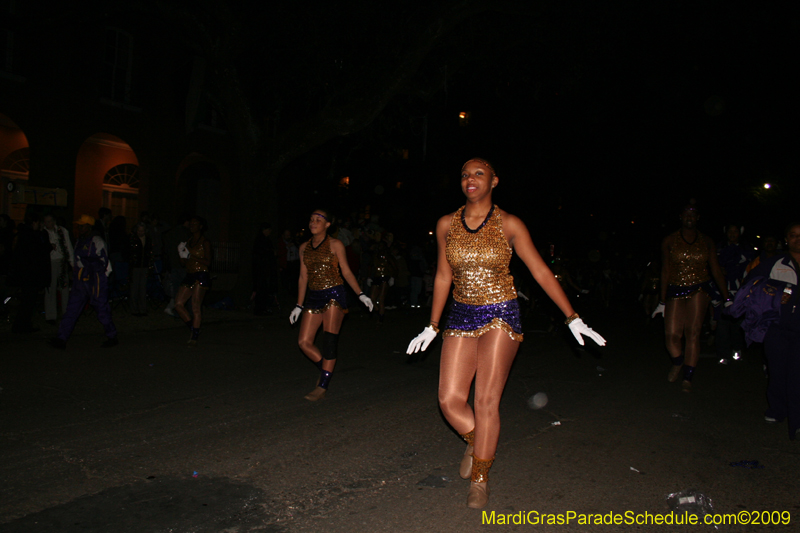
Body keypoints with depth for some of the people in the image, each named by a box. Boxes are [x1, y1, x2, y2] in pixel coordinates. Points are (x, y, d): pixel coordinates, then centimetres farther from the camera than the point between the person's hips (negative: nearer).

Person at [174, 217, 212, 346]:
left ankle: (195, 336, 0)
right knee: (178, 304, 0)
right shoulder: (188, 242, 17)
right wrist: (182, 255, -1)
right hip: (189, 276, 7)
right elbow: (184, 264, 19)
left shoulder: (205, 242, -1)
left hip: (201, 276, -7)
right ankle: (194, 329, 14)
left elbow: (207, 262, -10)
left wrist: (190, 256, -15)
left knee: (196, 308, -8)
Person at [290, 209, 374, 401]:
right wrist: (299, 306, 14)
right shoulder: (304, 247, 11)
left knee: (329, 342, -5)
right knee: (304, 342, -1)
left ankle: (323, 386, 4)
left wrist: (361, 295, -6)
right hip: (313, 297, 5)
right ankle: (325, 370, 23)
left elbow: (346, 272, 1)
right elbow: (303, 277, 14)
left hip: (334, 295, -5)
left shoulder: (335, 245, -2)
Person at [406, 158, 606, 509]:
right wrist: (432, 327, 14)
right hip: (461, 316, 3)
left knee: (486, 401, -4)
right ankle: (475, 441, 32)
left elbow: (541, 272, -2)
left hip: (500, 316, -3)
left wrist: (572, 318, -5)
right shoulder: (446, 225, 3)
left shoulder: (509, 225, -5)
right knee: (449, 400, -2)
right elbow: (443, 277, 11)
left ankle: (480, 479, 17)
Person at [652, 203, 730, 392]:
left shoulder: (707, 242, 8)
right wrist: (662, 301, 5)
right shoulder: (669, 241, 5)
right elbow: (665, 271, 6)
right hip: (675, 291, 0)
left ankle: (688, 377, 1)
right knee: (672, 335, -8)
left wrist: (727, 299, 5)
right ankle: (677, 363, 25)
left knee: (693, 332, -10)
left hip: (699, 290, 0)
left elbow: (716, 270, 9)